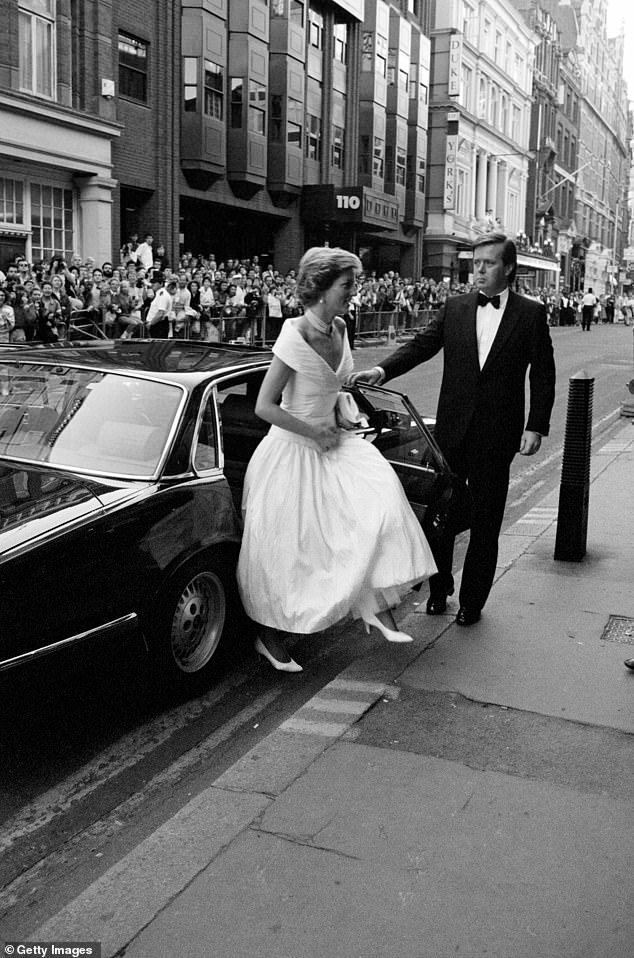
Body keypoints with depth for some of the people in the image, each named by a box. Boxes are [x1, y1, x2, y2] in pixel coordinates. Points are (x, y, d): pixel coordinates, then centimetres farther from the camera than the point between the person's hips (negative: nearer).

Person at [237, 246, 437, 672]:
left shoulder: (339, 328, 2)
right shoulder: (295, 335, -21)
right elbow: (264, 407, -22)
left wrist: (343, 409, 3)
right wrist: (315, 433, -16)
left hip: (329, 441, 7)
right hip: (292, 450, -7)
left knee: (379, 491, -15)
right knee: (283, 548, 3)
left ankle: (378, 607, -6)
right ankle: (269, 636, 25)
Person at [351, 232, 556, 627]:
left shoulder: (532, 313, 0)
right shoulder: (455, 309, 6)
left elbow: (543, 375, 0)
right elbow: (421, 345, -1)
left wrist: (536, 427, -7)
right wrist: (382, 370, -18)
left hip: (497, 433, -2)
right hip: (452, 430, 3)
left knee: (485, 522, 7)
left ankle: (472, 601, 21)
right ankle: (439, 589, 29)